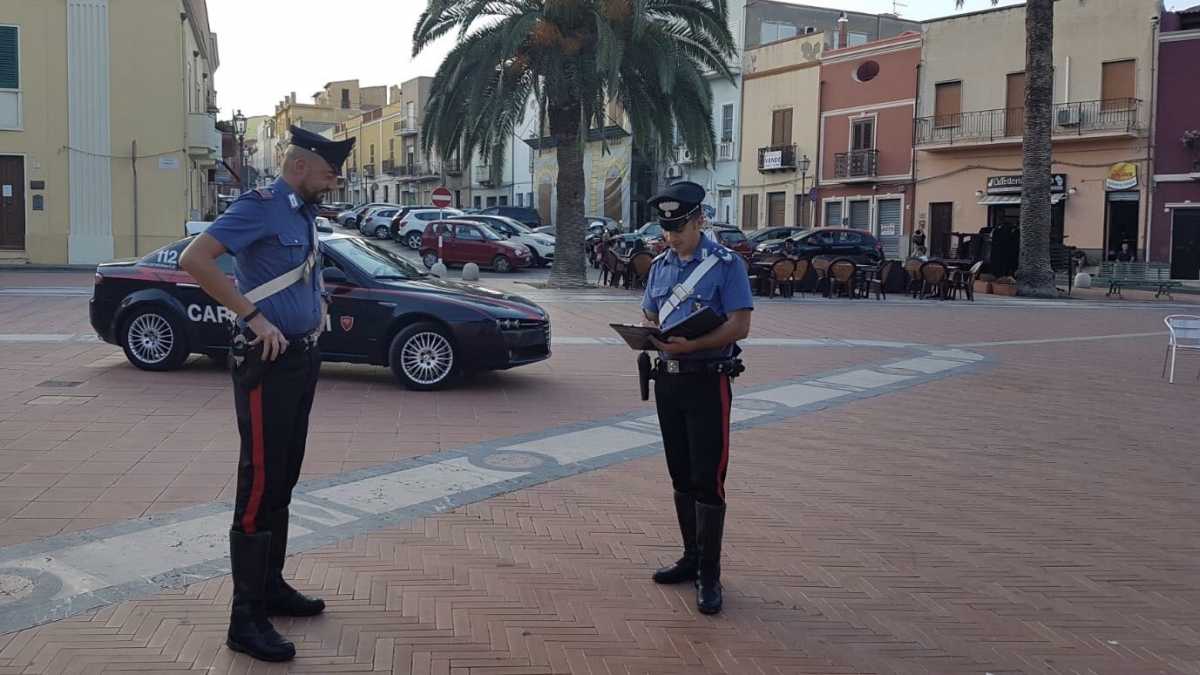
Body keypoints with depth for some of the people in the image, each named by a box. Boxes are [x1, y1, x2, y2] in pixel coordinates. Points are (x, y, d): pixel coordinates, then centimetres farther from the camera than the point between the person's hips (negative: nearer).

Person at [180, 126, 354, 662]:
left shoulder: (304, 212, 14)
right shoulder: (260, 206, -13)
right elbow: (194, 259, -24)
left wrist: (321, 305, 11)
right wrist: (254, 316, -24)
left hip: (303, 357, 9)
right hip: (268, 360, -9)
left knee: (284, 481, 16)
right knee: (260, 485, -7)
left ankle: (271, 586, 29)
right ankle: (246, 619, -1)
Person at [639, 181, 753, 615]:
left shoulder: (726, 264, -8)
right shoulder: (660, 266, 12)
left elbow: (739, 326, -14)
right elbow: (649, 317, 18)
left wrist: (690, 345, -27)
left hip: (707, 381, -6)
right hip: (667, 379, 7)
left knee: (707, 480, -6)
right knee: (681, 477, 14)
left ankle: (709, 575, 2)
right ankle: (691, 557, 26)